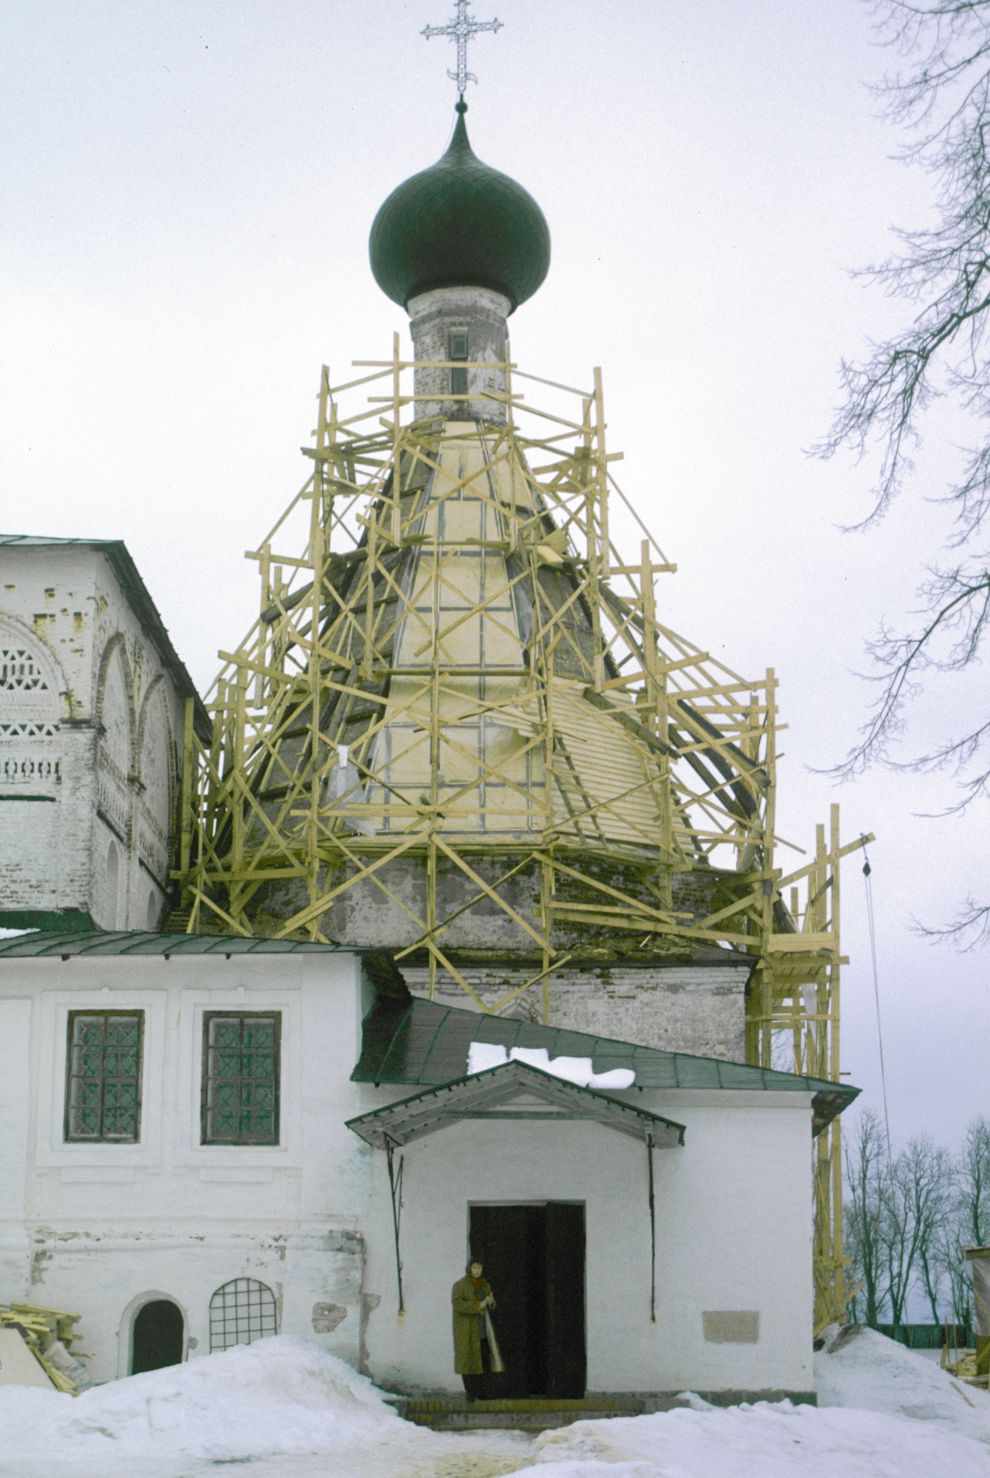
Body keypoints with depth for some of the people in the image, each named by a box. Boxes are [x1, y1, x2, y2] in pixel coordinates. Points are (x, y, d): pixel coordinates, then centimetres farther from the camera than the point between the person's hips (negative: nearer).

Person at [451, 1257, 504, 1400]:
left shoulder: (485, 1285, 13)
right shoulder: (459, 1285, -7)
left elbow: (491, 1306, 17)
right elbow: (457, 1304, -19)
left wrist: (490, 1302, -7)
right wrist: (477, 1305, -22)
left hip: (482, 1328, 6)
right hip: (467, 1330, -6)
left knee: (485, 1360, 2)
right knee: (469, 1360, -7)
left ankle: (485, 1393, 5)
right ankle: (471, 1393, -2)